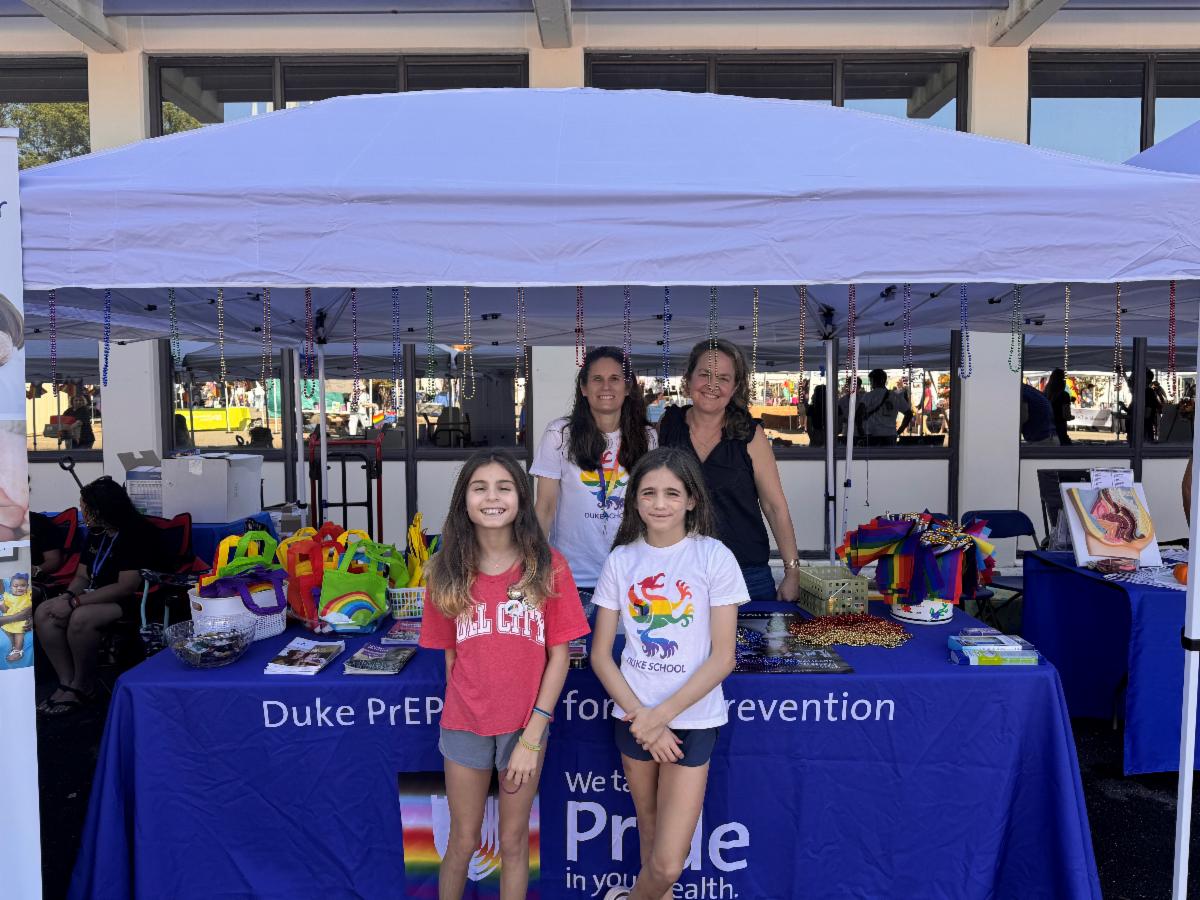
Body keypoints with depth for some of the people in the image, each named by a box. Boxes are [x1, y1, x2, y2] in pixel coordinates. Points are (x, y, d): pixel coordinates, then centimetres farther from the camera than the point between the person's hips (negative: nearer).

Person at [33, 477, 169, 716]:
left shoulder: (137, 533, -17)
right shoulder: (97, 533, 11)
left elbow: (126, 587, -24)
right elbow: (81, 576, 16)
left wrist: (74, 603, -23)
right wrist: (67, 596, -8)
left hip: (133, 603, -9)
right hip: (99, 596, 9)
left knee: (81, 618, -32)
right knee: (44, 613, -10)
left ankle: (83, 688, -10)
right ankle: (67, 683, -6)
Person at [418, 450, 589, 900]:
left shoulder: (547, 565, -10)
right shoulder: (448, 569, -4)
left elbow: (559, 655, -8)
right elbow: (450, 653, 5)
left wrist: (532, 736, -11)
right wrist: (467, 704, -1)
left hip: (525, 726, -1)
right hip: (465, 725, 1)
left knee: (514, 841, 15)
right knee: (463, 842, 16)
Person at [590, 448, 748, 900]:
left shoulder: (714, 557, -8)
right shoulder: (621, 560, 0)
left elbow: (723, 657, -9)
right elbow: (600, 653, 2)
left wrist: (660, 716, -12)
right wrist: (639, 715, -10)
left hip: (691, 719, -2)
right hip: (634, 717, 3)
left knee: (668, 864, -4)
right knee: (649, 830, 17)